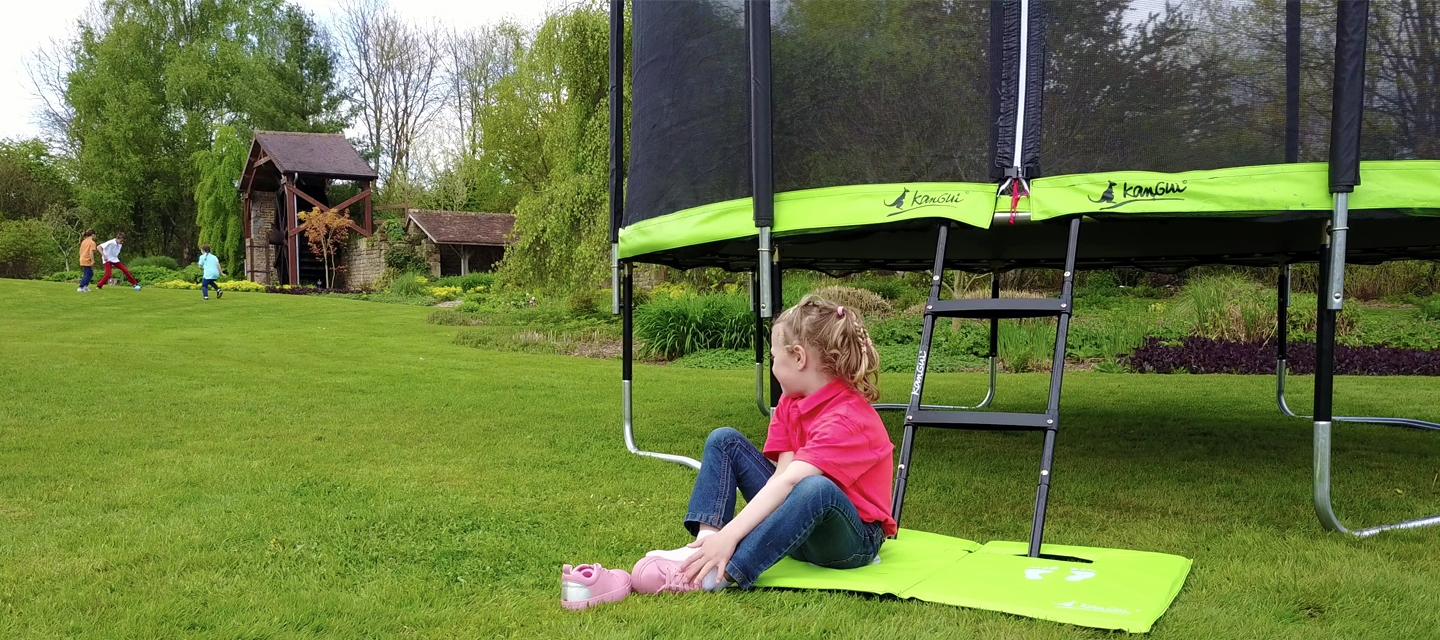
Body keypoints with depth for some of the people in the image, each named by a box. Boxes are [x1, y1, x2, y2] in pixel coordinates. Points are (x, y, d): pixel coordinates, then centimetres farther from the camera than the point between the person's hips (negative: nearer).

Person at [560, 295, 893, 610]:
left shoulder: (850, 418, -23)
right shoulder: (790, 403, 4)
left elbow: (787, 481, -34)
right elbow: (781, 474, -8)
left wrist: (729, 535, -42)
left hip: (853, 540, -7)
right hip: (795, 522, 8)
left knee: (816, 488, -43)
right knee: (724, 440, -4)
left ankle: (714, 574, -44)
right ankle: (704, 545, -26)